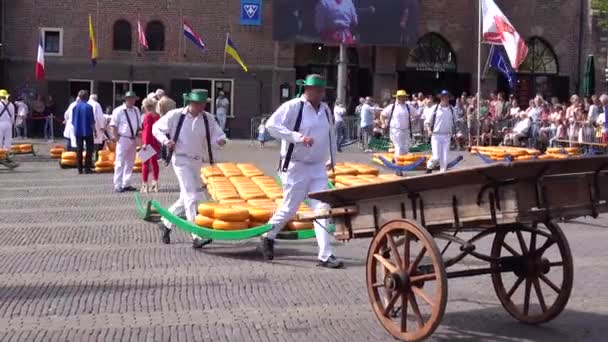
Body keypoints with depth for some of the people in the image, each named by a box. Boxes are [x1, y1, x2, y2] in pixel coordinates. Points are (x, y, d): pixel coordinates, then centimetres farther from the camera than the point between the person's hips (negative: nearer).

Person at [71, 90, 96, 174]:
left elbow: (73, 121, 8)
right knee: (89, 149, 5)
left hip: (78, 132, 4)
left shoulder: (75, 107, 2)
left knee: (79, 150, 9)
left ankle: (80, 169, 10)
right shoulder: (89, 107, -10)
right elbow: (92, 121, -9)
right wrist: (94, 130, 1)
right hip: (88, 131, -4)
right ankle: (87, 168, 1)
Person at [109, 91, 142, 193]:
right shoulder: (119, 111, -9)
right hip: (123, 139, -7)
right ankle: (117, 185, -4)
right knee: (120, 163, -6)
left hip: (133, 140, 7)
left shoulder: (136, 111, 12)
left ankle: (126, 184, 19)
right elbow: (113, 125, -10)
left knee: (130, 163, 11)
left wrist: (139, 133, 10)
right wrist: (115, 136, -16)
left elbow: (139, 124, 23)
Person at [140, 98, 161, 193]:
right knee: (154, 161, 13)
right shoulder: (157, 115, 9)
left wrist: (145, 143, -19)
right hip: (156, 142, 7)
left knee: (146, 162, -3)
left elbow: (147, 130, -18)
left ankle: (145, 184, -3)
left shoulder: (148, 116, -13)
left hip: (148, 142, -7)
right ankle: (155, 183, 15)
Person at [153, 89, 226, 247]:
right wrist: (165, 140, -14)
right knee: (192, 197, -14)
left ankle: (166, 223, 37)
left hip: (198, 161, 5)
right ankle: (196, 237, -15)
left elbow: (218, 134, -2)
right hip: (182, 160, -5)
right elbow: (156, 128, 3)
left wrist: (220, 139, -25)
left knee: (186, 197, 16)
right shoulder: (175, 115, -8)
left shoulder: (207, 118, 0)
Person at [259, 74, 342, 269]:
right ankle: (268, 236, 32)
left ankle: (325, 255, 0)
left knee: (322, 209, -2)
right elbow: (271, 125, -22)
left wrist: (331, 158, 26)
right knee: (289, 209, 5)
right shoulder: (293, 106, -12)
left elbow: (330, 133, 24)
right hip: (296, 167, -6)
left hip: (317, 167, 6)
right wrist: (298, 137, -28)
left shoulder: (325, 109, 8)